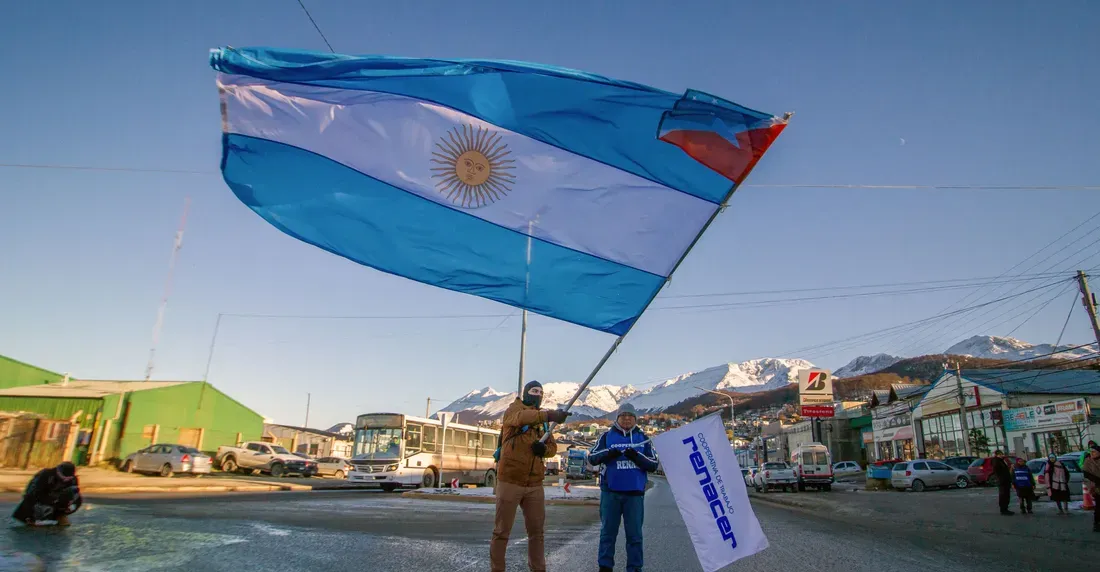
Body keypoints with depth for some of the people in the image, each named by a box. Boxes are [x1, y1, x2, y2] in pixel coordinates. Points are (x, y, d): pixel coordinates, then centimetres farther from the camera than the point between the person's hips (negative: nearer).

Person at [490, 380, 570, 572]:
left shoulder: (542, 420, 15)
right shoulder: (514, 409, -3)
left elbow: (553, 446, 11)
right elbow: (522, 417, -28)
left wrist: (544, 448, -14)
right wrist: (549, 415, -44)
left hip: (535, 485, 6)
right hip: (510, 481, -6)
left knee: (537, 531, 12)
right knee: (502, 532, 3)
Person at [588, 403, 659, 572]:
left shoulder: (643, 439, 7)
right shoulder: (607, 436, 5)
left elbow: (653, 465, 1)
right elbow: (592, 457, 1)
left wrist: (636, 456, -17)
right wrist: (608, 454, -19)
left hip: (635, 493, 0)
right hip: (610, 492, 0)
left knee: (634, 534, 6)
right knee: (608, 532, 8)